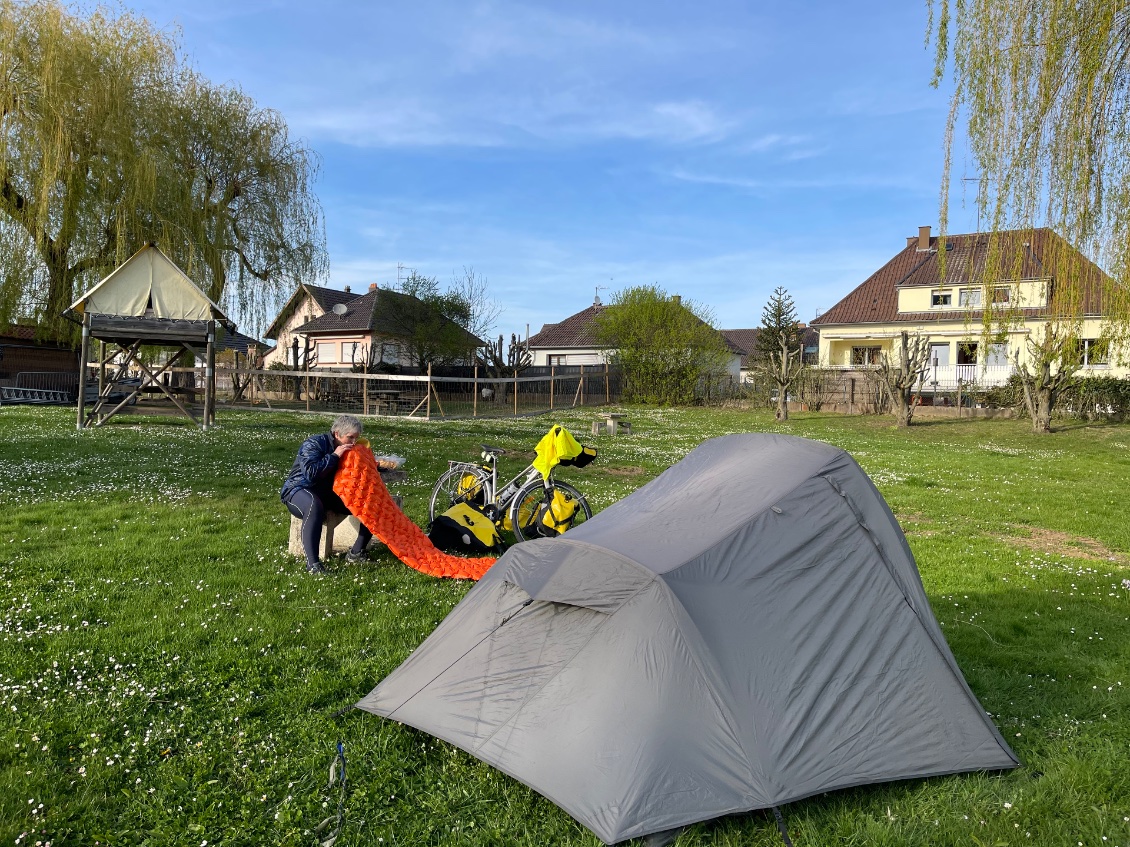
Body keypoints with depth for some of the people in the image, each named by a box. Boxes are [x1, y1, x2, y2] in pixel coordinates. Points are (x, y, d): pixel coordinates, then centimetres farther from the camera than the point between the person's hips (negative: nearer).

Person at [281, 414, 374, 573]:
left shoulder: (349, 450, 8)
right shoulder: (313, 444, -14)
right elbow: (310, 473, -28)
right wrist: (334, 456, -25)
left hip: (330, 494, 7)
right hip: (300, 490, -7)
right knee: (315, 506, -44)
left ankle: (356, 553, -3)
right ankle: (312, 564, -45)